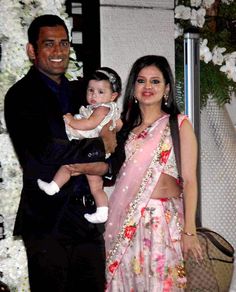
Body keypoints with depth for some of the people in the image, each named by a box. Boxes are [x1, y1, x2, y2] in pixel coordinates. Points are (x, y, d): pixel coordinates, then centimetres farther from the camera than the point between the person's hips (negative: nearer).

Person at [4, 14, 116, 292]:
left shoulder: (81, 91, 14)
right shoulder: (21, 95, -7)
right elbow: (44, 152, -20)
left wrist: (104, 165, -8)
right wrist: (101, 145, -9)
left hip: (88, 216, 6)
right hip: (48, 220, -6)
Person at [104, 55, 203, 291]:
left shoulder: (179, 125, -1)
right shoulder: (126, 126, 13)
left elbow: (189, 181, -5)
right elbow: (116, 171, 15)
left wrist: (189, 231, -11)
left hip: (162, 219, -4)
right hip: (126, 222, 4)